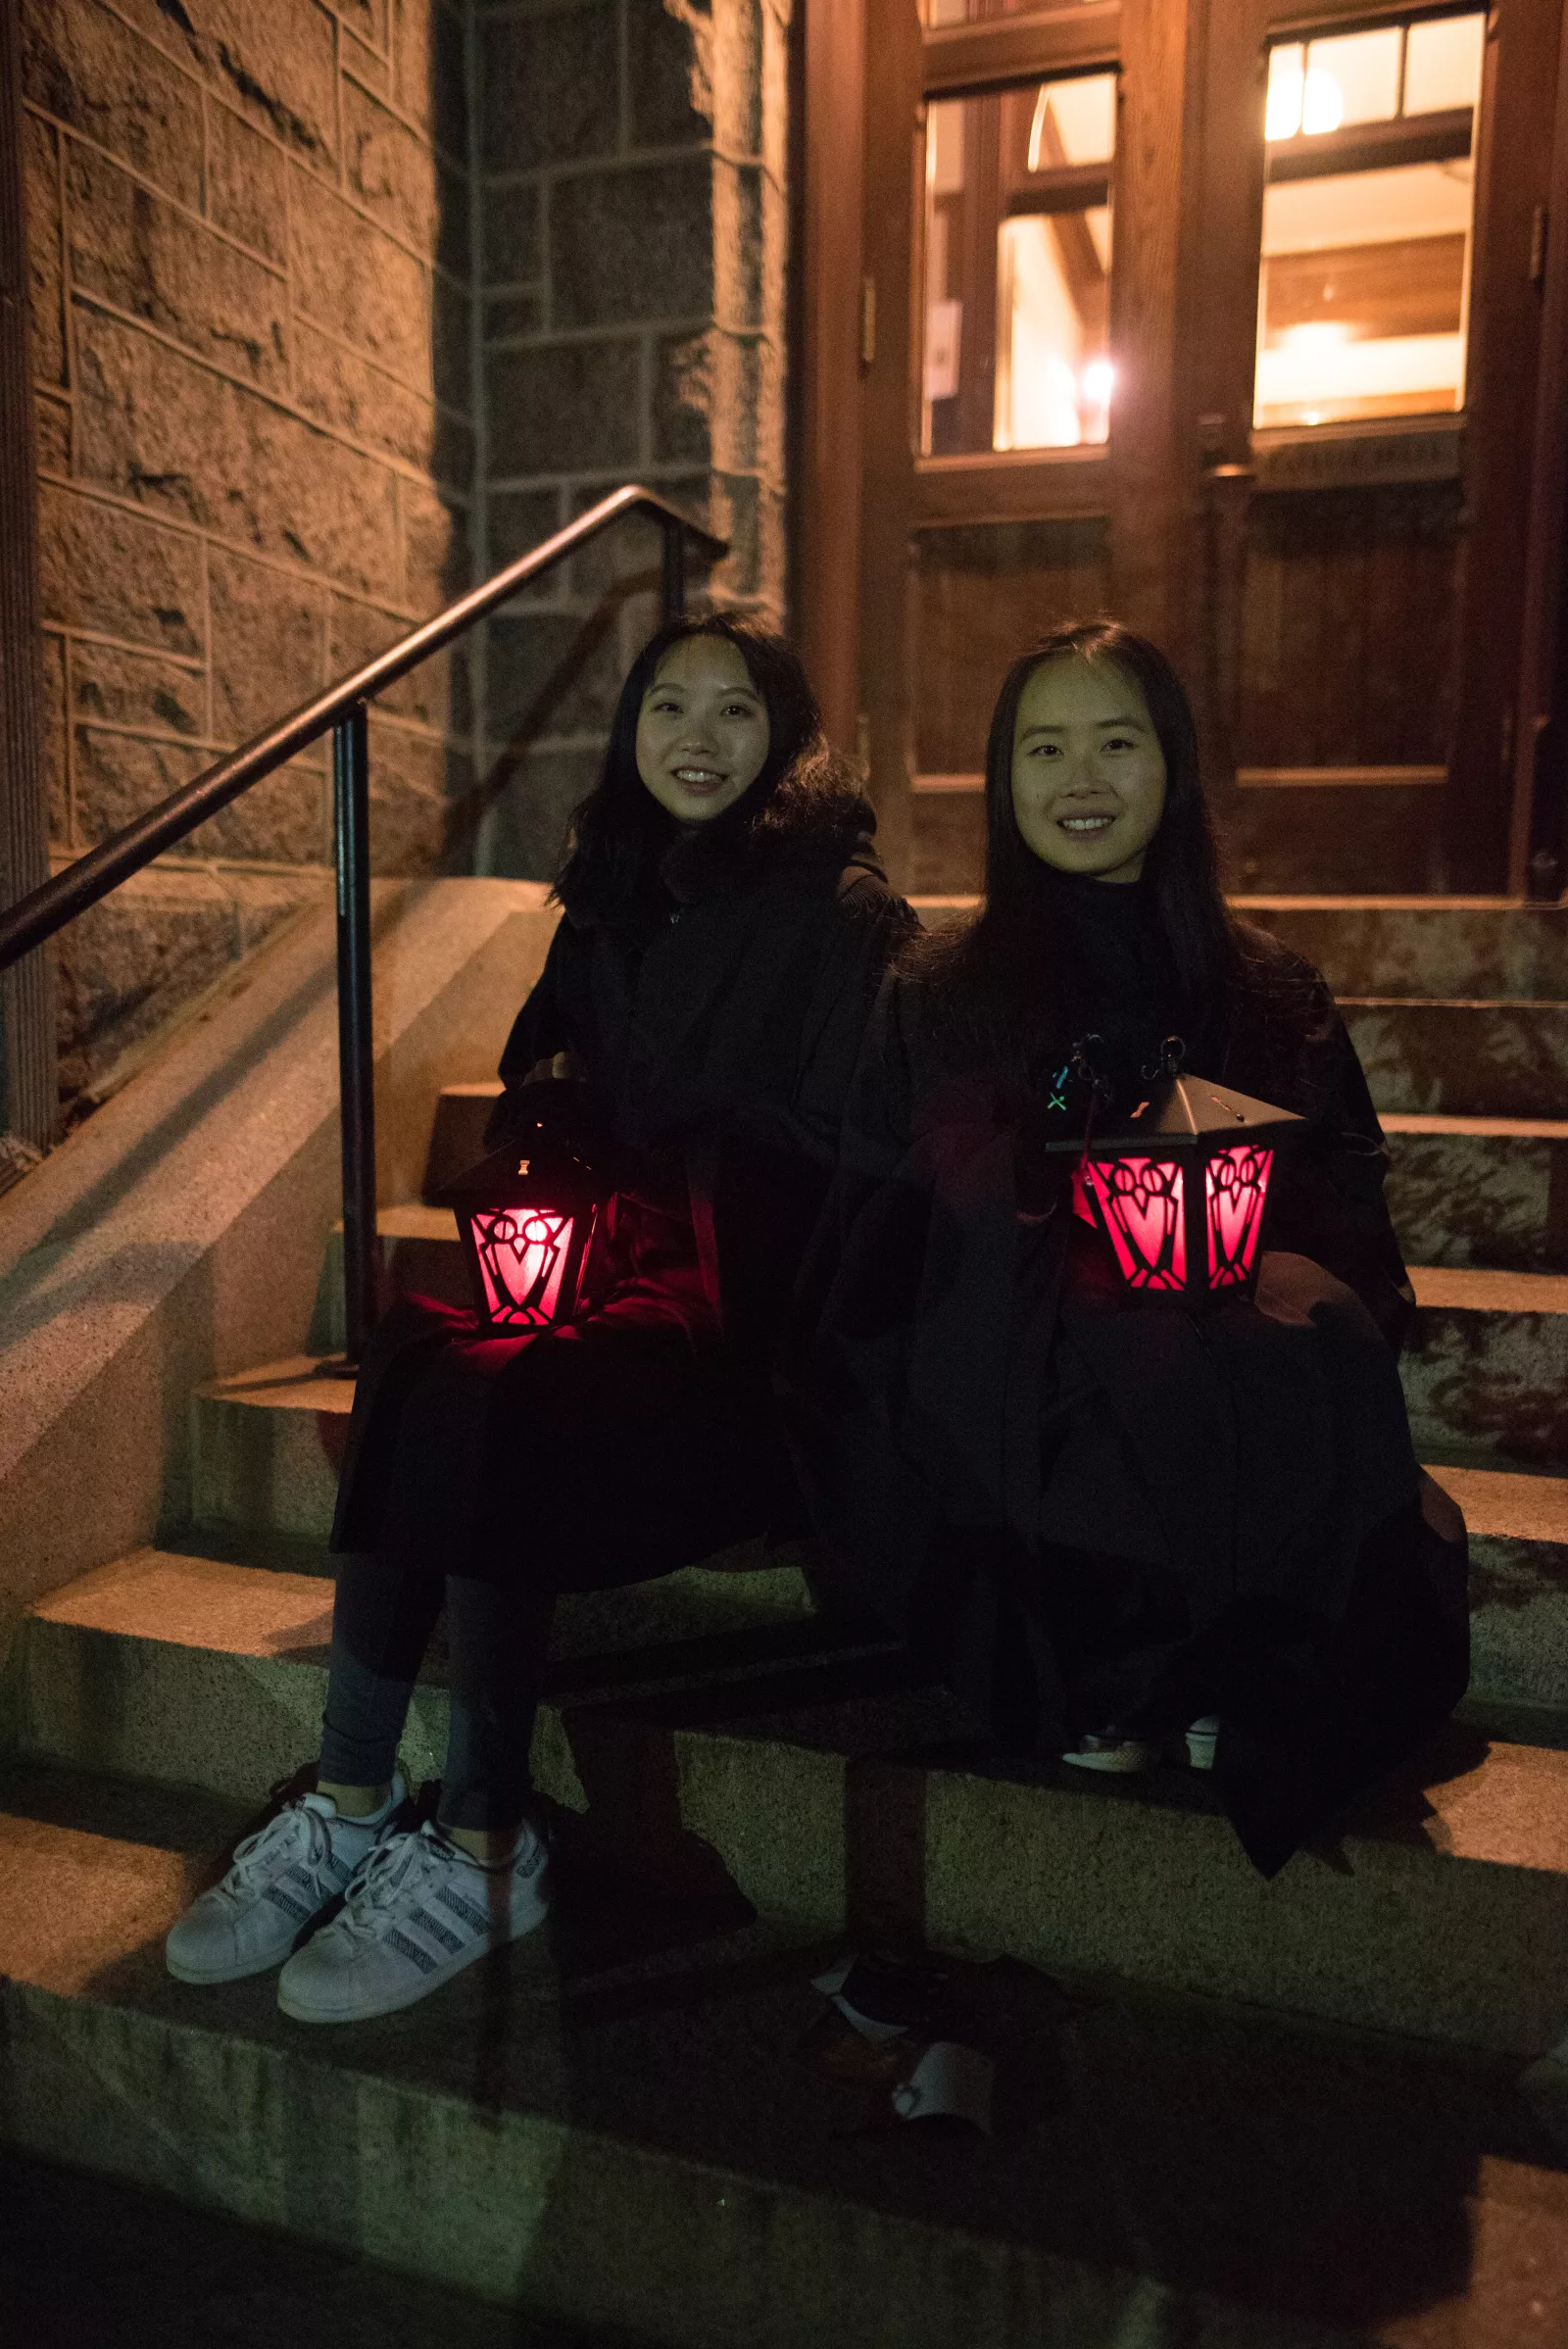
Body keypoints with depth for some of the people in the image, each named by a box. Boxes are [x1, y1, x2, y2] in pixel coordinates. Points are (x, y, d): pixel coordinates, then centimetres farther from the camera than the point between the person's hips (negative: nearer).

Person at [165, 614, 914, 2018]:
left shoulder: (839, 913, -4)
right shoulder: (615, 899, 18)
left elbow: (826, 1164, -10)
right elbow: (537, 1088, 23)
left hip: (756, 1305, -6)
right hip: (624, 1265, 6)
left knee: (474, 1403, -29)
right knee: (415, 1361, -24)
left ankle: (483, 1851, -15)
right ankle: (356, 1810, -16)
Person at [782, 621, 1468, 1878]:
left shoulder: (1273, 1000, 16)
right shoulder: (941, 996, 12)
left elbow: (1352, 1228, 12)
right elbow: (883, 1234, 5)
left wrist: (1306, 1279, -13)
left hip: (1240, 1371, 2)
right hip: (1011, 1386, -1)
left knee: (1310, 1357, -32)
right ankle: (1118, 1680, -10)